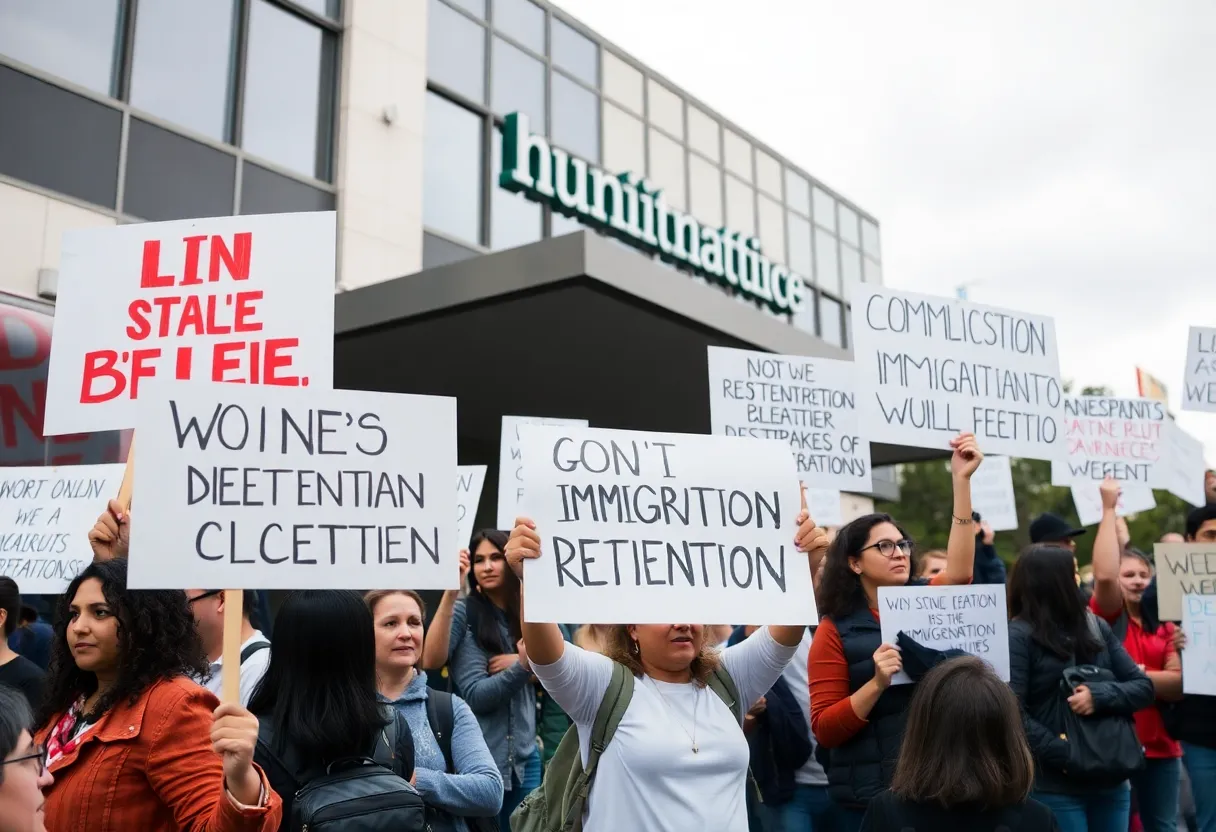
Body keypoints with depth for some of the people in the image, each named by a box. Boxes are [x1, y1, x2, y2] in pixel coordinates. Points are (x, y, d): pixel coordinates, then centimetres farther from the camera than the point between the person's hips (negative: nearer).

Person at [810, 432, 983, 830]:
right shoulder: (836, 631, -5)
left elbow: (959, 570, -14)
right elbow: (824, 729, -9)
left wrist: (961, 479, -19)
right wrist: (877, 683, -24)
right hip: (871, 797, -3)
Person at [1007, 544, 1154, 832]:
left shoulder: (1096, 626, 10)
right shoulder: (1020, 636, -9)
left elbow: (1144, 687, 6)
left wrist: (1100, 694, -11)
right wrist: (1063, 754, -21)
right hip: (1056, 785, -5)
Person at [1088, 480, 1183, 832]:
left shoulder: (1163, 626, 12)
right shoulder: (1106, 617, -3)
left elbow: (1177, 684, 1)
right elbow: (1103, 575, -23)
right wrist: (1109, 508, -20)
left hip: (1160, 743, 5)